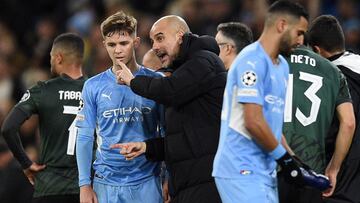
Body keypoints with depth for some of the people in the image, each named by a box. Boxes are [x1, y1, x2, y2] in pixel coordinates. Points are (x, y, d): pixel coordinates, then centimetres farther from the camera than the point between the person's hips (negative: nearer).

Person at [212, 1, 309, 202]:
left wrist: (293, 160, 11)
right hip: (242, 172, -9)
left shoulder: (282, 66, 18)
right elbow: (253, 122, -18)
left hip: (266, 171, 9)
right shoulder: (252, 61, -13)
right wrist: (285, 158, -10)